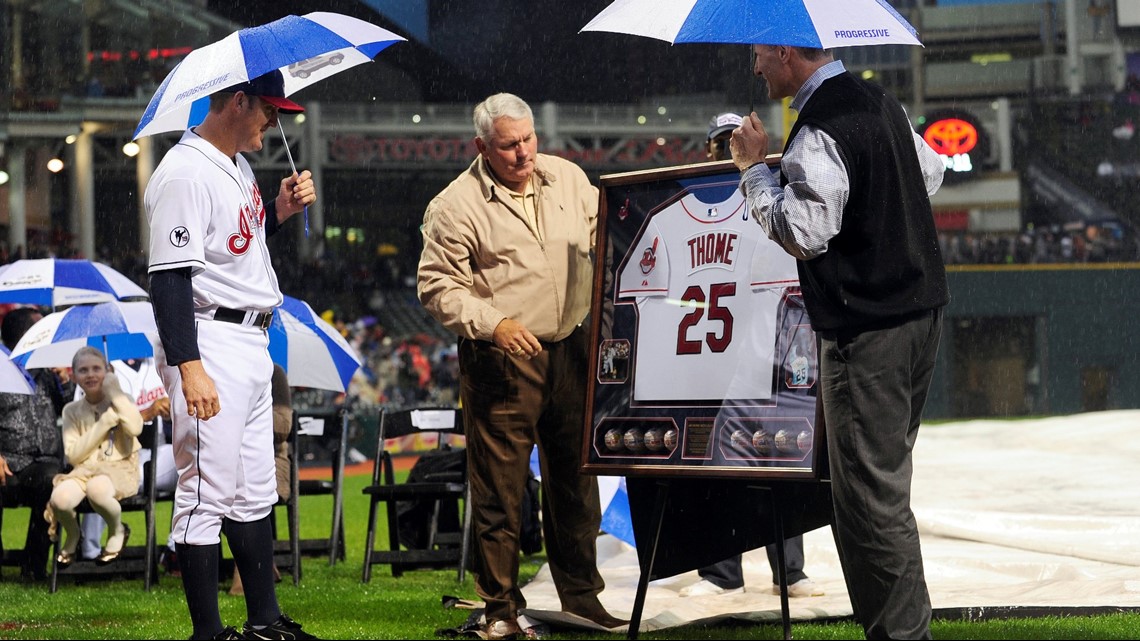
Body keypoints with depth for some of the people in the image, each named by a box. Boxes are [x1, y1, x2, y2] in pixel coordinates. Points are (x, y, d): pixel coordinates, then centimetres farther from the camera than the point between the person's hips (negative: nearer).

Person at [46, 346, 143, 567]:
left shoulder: (121, 402, 6)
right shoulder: (72, 411, 10)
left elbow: (135, 428, -17)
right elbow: (73, 455, -1)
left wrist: (114, 392, -8)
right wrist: (106, 421, -8)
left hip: (119, 469, -3)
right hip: (84, 470, 3)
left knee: (96, 488, -40)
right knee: (60, 497, -32)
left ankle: (118, 531, -7)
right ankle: (72, 535, 4)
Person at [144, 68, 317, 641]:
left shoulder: (239, 167, 14)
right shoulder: (186, 173, -17)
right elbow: (170, 275, -23)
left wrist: (280, 211, 8)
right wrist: (190, 369, -29)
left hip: (252, 345, 11)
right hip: (209, 346, -10)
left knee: (256, 491, 16)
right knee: (207, 492, -6)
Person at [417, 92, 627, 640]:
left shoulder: (567, 178, 9)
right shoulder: (456, 206, -7)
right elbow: (438, 286, -8)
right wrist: (493, 324, -19)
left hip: (571, 350, 5)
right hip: (503, 363, -5)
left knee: (575, 477, 12)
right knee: (499, 487, -2)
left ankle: (582, 594, 23)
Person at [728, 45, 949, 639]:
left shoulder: (818, 134, -19)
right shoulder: (879, 101, 10)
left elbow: (802, 237, -22)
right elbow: (930, 173, 23)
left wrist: (753, 167, -12)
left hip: (865, 333, -10)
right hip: (919, 310, 10)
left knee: (869, 494, -5)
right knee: (885, 480, 20)